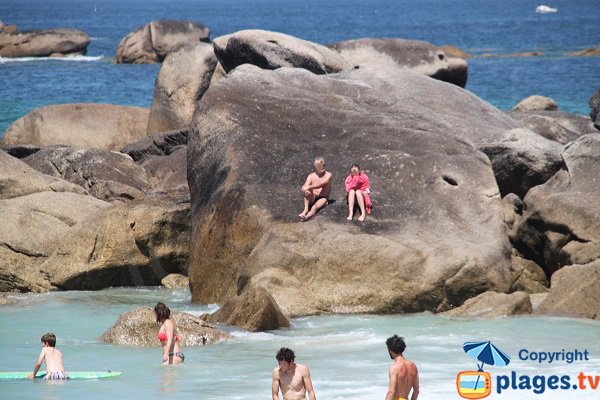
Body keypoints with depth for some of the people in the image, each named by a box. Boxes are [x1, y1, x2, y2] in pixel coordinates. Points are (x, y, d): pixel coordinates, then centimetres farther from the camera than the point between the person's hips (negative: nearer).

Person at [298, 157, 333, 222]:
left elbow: (321, 184, -19)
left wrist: (309, 187, -29)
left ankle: (307, 216, -67)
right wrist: (305, 190, -32)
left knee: (315, 207, -36)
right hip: (312, 199, 3)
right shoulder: (311, 176, 7)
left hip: (322, 198, -3)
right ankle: (306, 209, -39)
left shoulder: (328, 175, -1)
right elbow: (304, 187, -6)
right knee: (307, 191, -27)